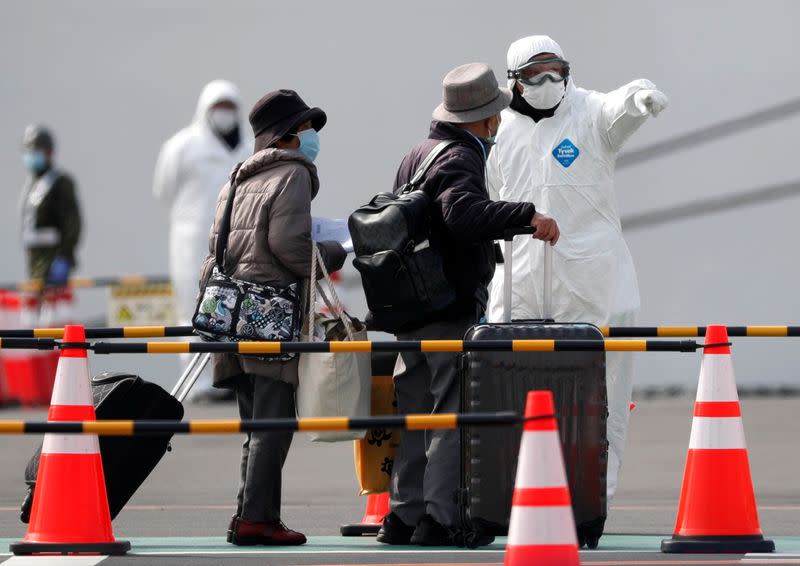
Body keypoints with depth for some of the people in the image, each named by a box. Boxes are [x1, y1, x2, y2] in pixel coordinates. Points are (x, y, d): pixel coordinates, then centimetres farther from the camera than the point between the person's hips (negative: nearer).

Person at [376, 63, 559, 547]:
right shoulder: (460, 159, -14)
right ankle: (439, 519, -9)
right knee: (455, 415, -6)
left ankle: (404, 515, 14)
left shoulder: (416, 156, 16)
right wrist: (527, 215, -37)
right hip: (453, 312, -9)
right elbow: (464, 214, -33)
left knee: (416, 412, 13)